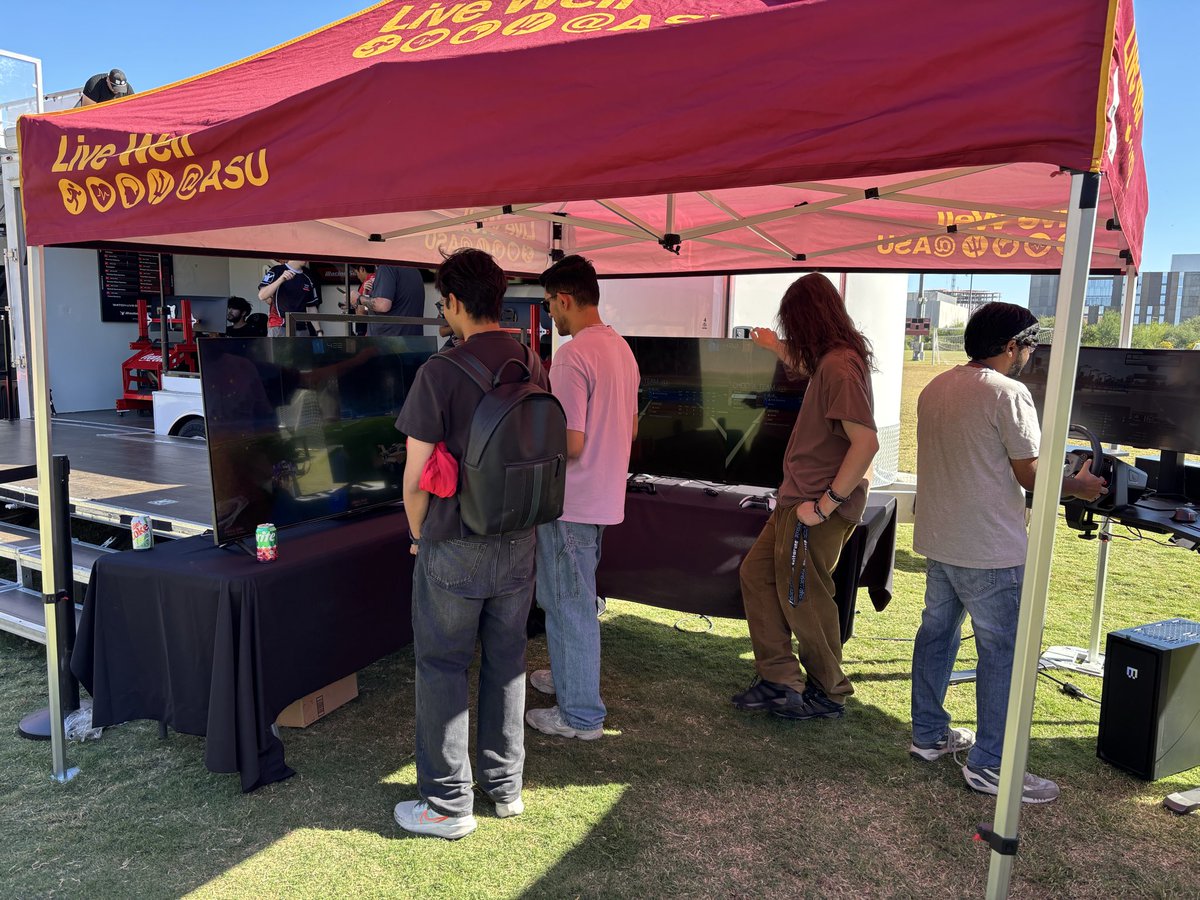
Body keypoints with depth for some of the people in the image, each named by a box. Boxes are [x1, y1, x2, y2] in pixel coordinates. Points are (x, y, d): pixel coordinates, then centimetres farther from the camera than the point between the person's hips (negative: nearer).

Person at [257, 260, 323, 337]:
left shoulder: (308, 278, 11)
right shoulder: (277, 271, -2)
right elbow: (261, 296, -13)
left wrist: (318, 331, 8)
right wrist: (281, 279, -26)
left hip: (301, 329, 5)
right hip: (279, 327, -5)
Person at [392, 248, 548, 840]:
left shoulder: (440, 373, -17)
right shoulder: (535, 368, 0)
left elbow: (415, 481, -15)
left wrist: (419, 536, 3)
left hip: (455, 547, -5)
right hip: (519, 544, 6)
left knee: (442, 669, 9)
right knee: (506, 664, 17)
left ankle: (447, 806, 20)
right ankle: (505, 786, 32)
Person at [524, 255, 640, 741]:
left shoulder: (572, 355, -21)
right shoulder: (622, 349, 8)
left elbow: (571, 443, -23)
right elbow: (630, 428, 16)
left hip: (570, 502, -9)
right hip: (605, 497, 9)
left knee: (570, 605, 4)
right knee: (573, 599, 24)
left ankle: (581, 714, 16)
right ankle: (570, 677, 41)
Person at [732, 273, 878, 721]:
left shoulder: (840, 366, -21)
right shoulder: (832, 360, 10)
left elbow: (866, 442, -28)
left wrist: (825, 504, -24)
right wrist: (776, 347, 47)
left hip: (816, 506, -10)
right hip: (798, 500, 10)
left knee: (802, 600, 3)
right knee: (756, 573, 13)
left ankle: (828, 694, 25)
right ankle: (779, 679, 21)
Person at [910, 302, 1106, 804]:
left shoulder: (934, 389, 8)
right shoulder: (1008, 394, -16)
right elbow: (1029, 475, -13)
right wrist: (1080, 487, 4)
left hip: (938, 541, 8)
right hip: (989, 550, -8)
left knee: (936, 632, 17)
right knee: (1003, 653, 2)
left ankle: (929, 734, 30)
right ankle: (988, 765, 9)